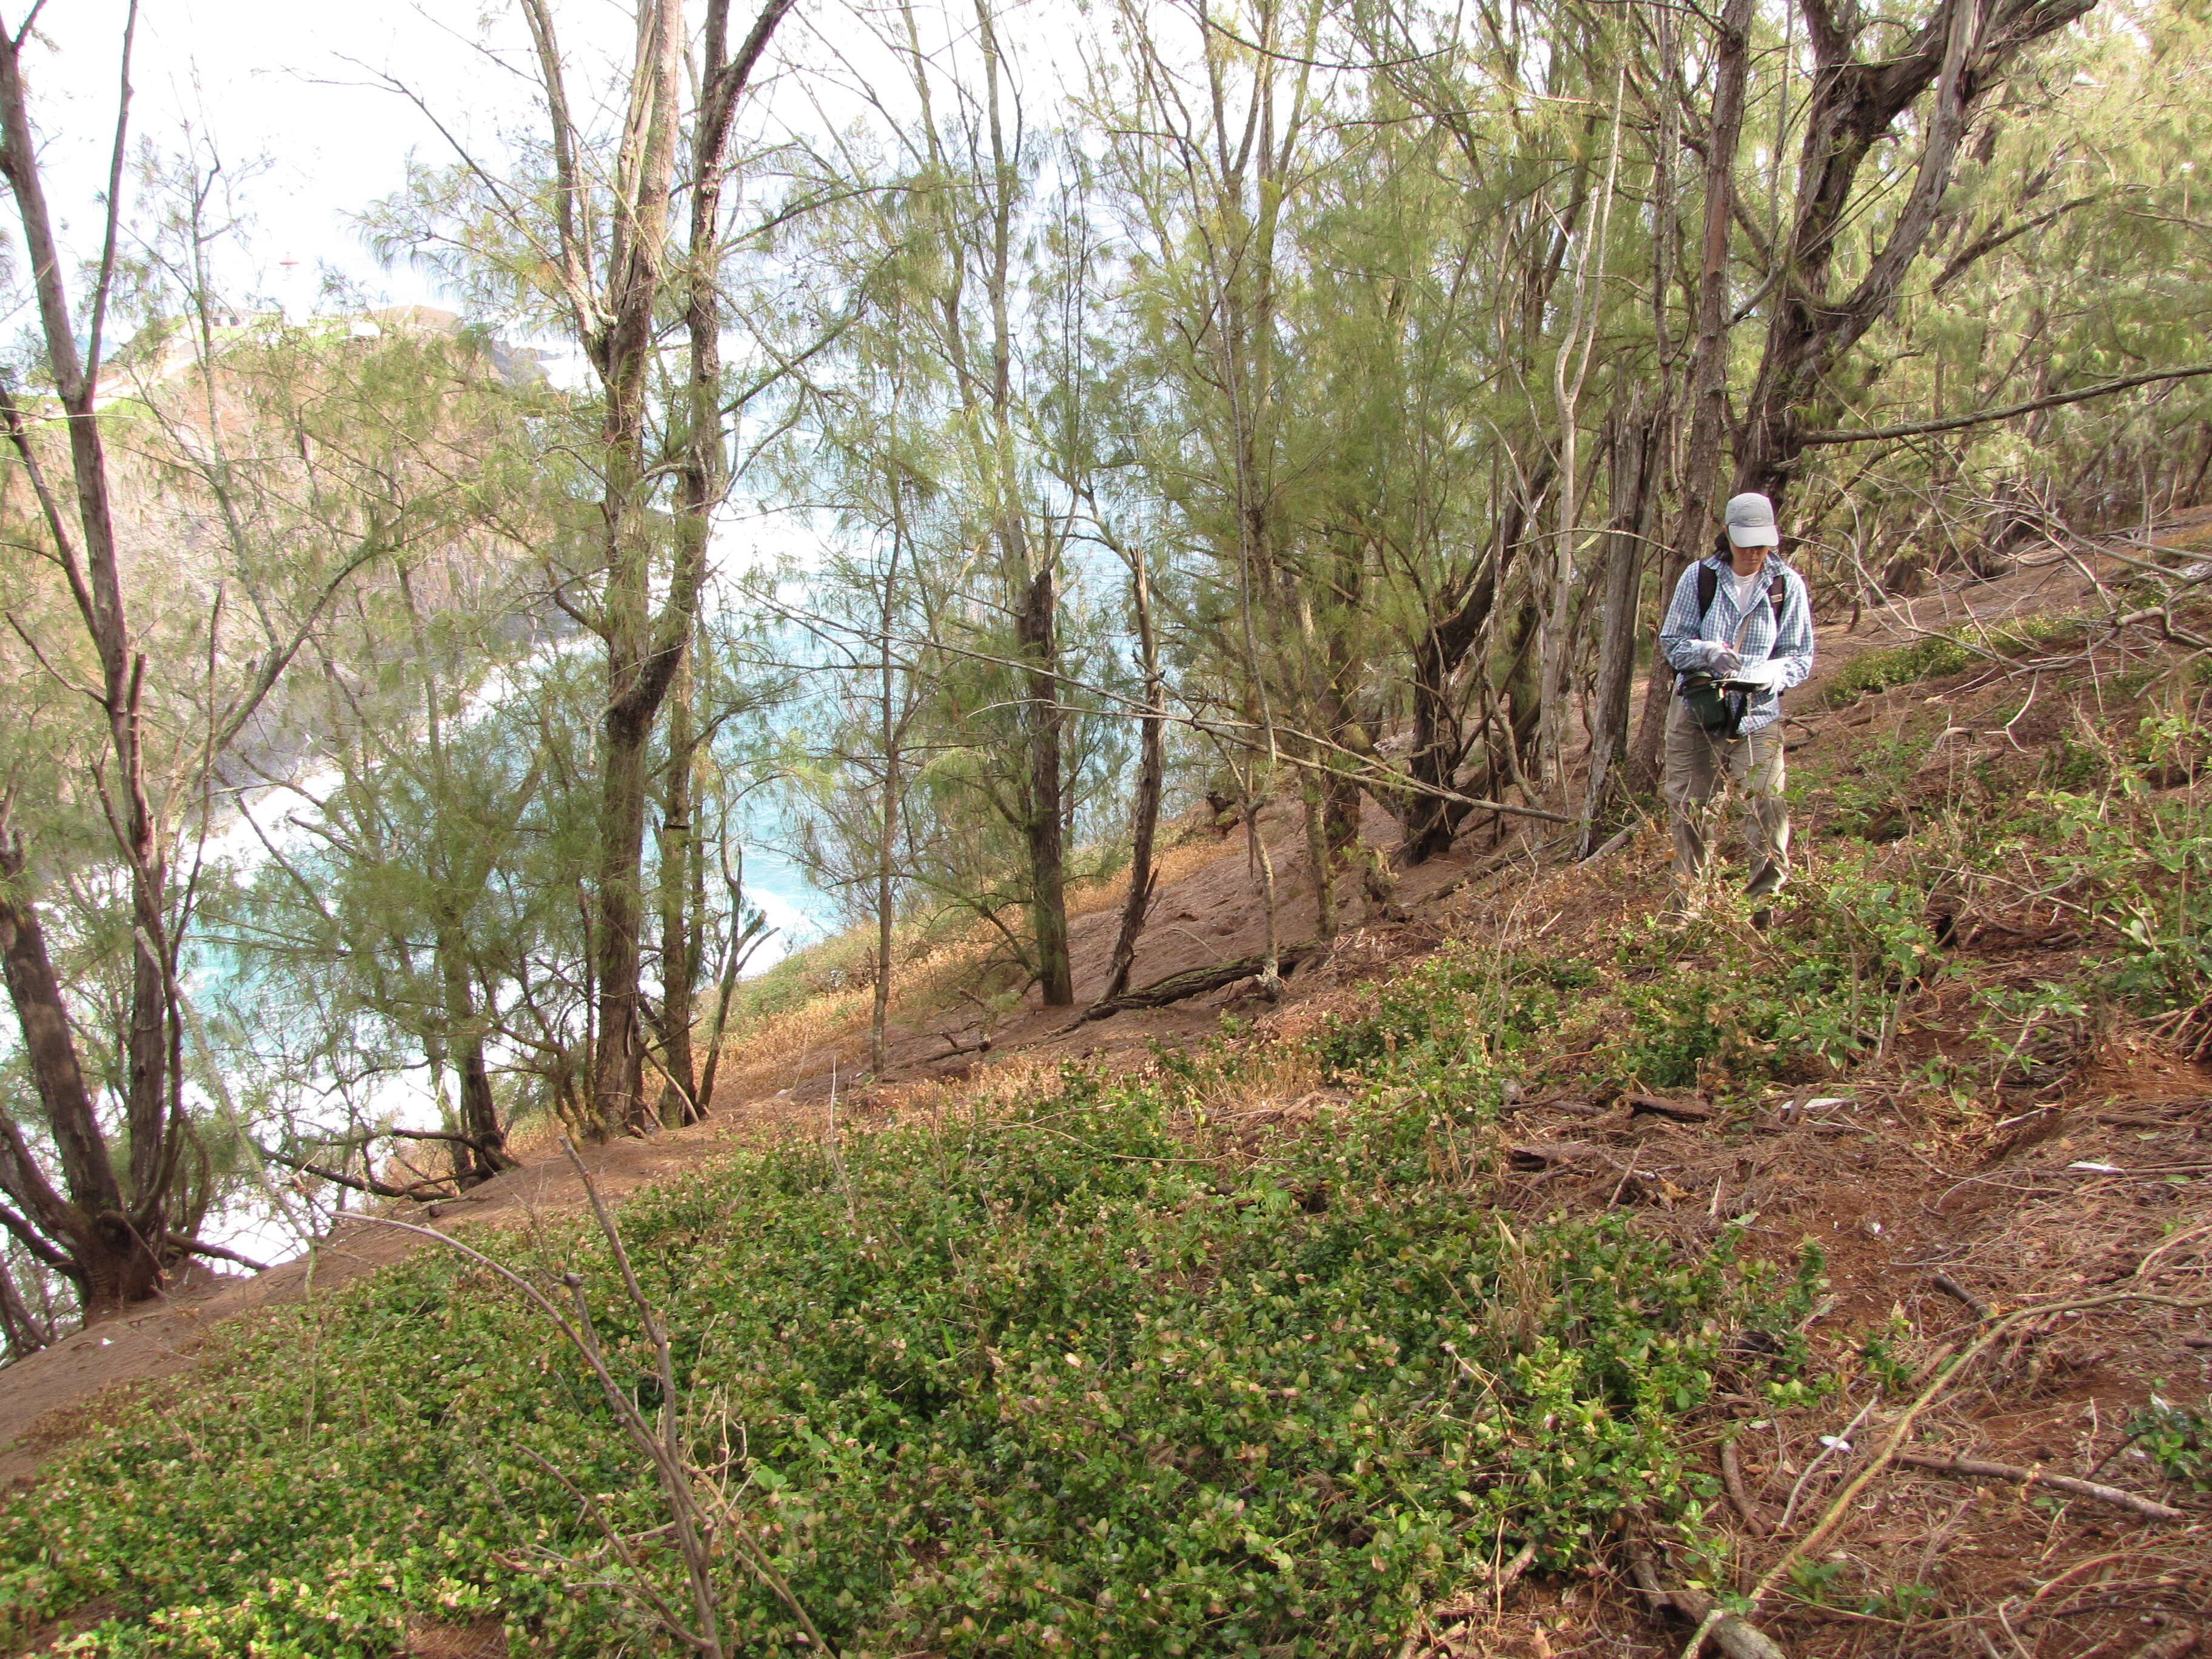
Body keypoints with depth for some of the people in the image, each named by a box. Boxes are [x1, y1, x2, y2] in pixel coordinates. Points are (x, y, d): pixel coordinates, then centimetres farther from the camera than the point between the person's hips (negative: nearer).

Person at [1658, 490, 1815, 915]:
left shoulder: (1788, 585, 0)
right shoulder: (1699, 577, 0)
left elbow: (1800, 656, 3)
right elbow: (1671, 641, 3)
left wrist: (1769, 677, -18)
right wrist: (1710, 653, -18)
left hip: (1759, 713, -1)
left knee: (1768, 801, -18)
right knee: (1688, 808, 5)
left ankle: (1770, 888, -4)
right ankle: (1686, 904, 20)